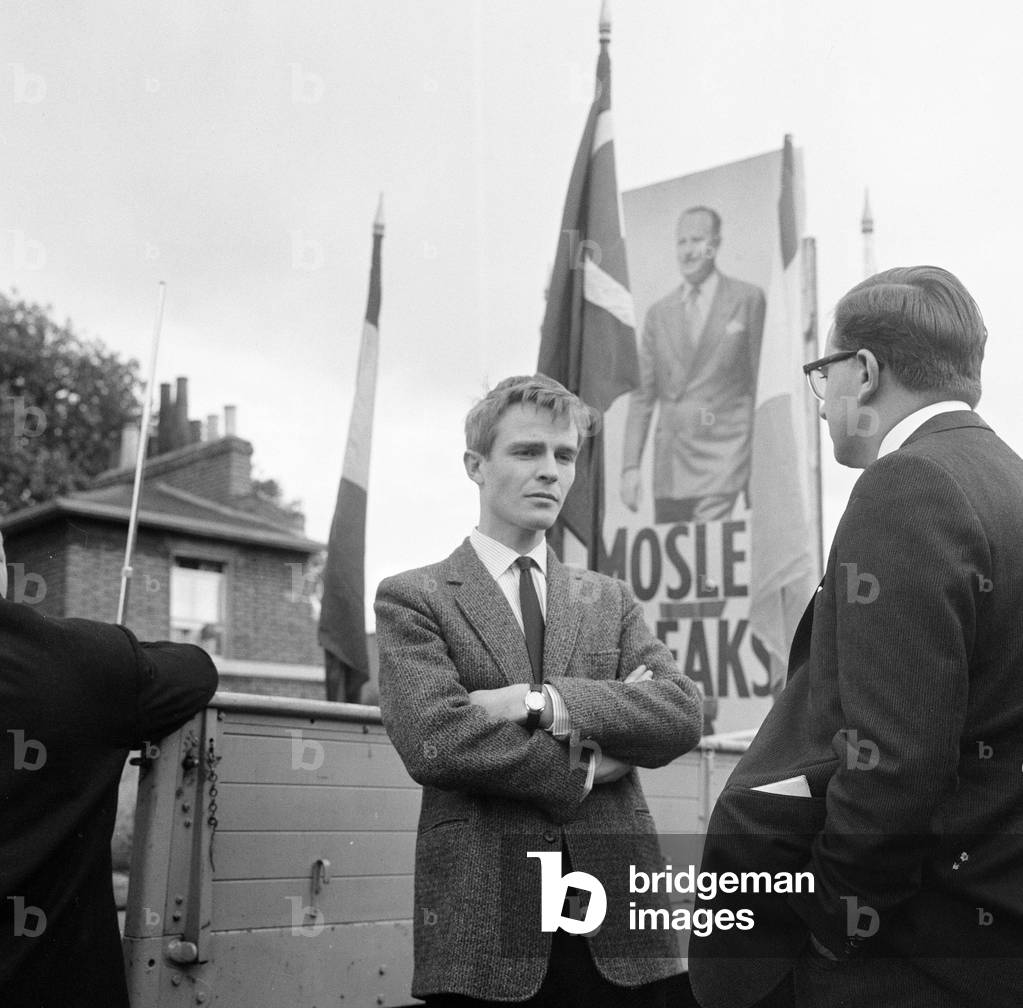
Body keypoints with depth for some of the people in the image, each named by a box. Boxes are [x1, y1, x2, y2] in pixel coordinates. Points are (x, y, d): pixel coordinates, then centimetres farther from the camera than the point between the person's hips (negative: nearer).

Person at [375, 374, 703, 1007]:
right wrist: (586, 764, -8)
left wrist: (539, 702, -13)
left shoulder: (612, 600, 14)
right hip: (484, 927, -3)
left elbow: (682, 716, -2)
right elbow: (433, 740, -13)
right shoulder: (413, 598, 3)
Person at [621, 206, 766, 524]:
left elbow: (761, 380, 2)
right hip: (669, 463, 4)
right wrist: (630, 465, 4)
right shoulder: (658, 312, 13)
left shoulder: (748, 299, 3)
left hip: (723, 456, -4)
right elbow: (642, 394, 11)